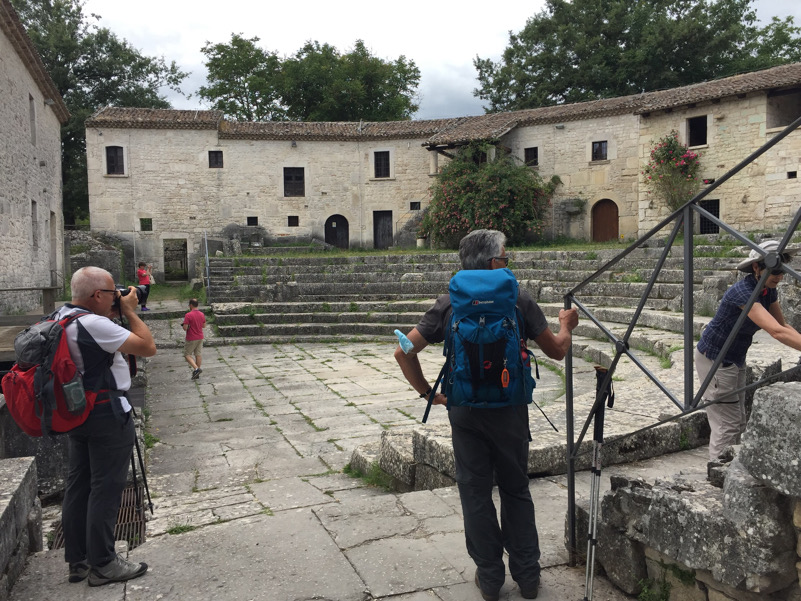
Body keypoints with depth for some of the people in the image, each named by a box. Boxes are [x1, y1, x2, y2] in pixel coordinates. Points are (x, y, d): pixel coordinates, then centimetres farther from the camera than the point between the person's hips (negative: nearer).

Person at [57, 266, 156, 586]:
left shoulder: (60, 318, 5)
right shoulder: (94, 324, -23)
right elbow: (148, 347, -21)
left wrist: (114, 315, 7)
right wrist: (129, 311, -11)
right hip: (106, 414, -9)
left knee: (78, 487, 15)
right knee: (105, 489, 1)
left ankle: (78, 560, 26)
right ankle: (102, 564, 11)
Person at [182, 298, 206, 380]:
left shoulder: (188, 315, -18)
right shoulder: (202, 314, 3)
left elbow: (185, 328, -19)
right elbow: (204, 325, 13)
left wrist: (183, 325, 2)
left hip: (191, 339, -6)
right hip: (200, 338, 6)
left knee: (187, 355, 5)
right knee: (198, 354, 9)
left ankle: (196, 368, -13)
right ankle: (196, 374, 15)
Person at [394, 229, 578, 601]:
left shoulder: (448, 305, -1)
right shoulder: (518, 301, -5)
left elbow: (404, 352, -2)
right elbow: (557, 351, 4)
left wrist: (428, 392, 7)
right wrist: (566, 325, 24)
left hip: (464, 412, 1)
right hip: (509, 411, 0)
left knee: (475, 493, 11)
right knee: (516, 491, 15)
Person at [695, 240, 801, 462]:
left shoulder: (769, 291, -2)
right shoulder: (743, 292, -30)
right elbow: (776, 331, -39)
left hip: (735, 360, 9)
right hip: (714, 359, -9)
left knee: (738, 422, 14)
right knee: (727, 424, -5)